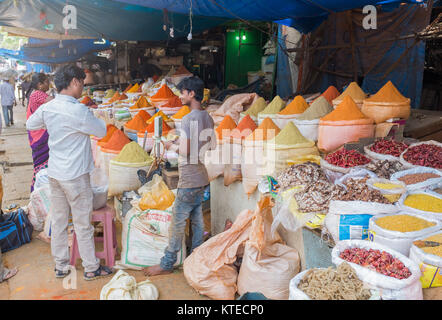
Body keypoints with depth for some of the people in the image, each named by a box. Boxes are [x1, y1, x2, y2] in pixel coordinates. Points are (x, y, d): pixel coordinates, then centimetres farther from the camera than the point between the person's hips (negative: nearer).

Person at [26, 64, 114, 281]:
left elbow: (30, 124, 19)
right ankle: (91, 268, 19)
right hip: (75, 175, -7)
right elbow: (101, 131, -8)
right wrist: (92, 118, 8)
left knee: (58, 220, 15)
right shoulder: (78, 111, -20)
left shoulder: (47, 108, 1)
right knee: (83, 224, 5)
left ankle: (60, 265, 29)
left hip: (54, 173, 7)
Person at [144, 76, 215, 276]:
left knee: (178, 222, 0)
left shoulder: (188, 119, -18)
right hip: (202, 177, 9)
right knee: (197, 219, 16)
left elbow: (185, 150, -22)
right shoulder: (208, 118, 9)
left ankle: (167, 264, 11)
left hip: (189, 180, -9)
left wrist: (171, 146, -3)